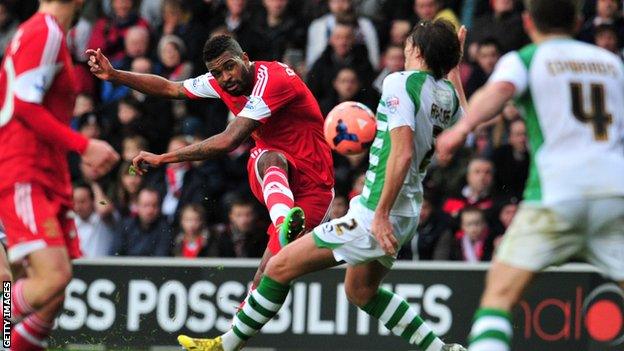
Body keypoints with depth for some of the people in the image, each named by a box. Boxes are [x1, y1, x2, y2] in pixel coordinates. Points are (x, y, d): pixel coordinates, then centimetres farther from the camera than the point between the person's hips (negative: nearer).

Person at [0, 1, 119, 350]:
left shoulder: (49, 33, 19)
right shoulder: (45, 32, -10)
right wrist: (84, 146, -18)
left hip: (48, 181, 10)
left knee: (54, 294, 3)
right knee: (54, 277, -22)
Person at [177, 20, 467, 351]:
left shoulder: (399, 82, -17)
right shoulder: (448, 94, 5)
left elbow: (403, 152, -27)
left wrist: (381, 214, -27)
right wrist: (453, 63, 31)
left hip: (376, 212, -9)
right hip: (408, 212, 9)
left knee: (281, 266, -1)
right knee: (360, 291, 28)